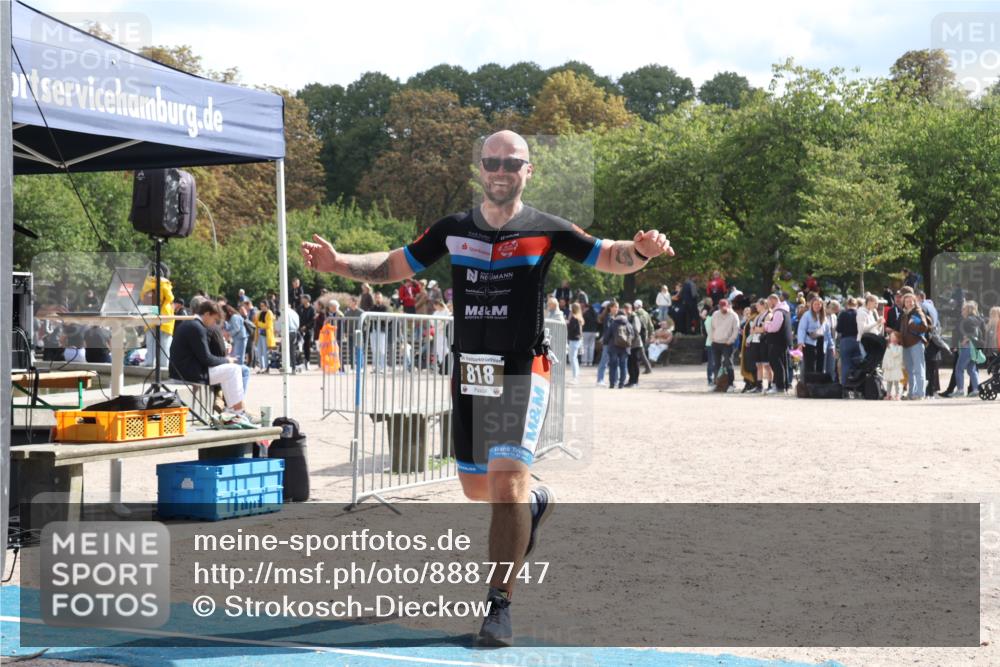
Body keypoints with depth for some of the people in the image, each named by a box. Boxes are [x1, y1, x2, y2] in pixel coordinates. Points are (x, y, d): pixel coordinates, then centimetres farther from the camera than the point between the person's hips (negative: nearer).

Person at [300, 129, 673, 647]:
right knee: (476, 487, 13)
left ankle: (500, 605, -11)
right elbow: (394, 265, 12)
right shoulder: (452, 230, 6)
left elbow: (609, 258, 0)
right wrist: (338, 263, -4)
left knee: (506, 479, -18)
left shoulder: (546, 230, -3)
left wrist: (640, 250, -23)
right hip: (469, 372, 4)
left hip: (523, 372, -4)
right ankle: (535, 502, 48)